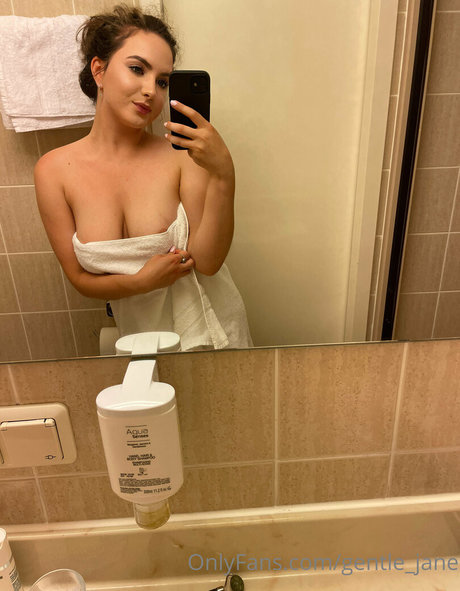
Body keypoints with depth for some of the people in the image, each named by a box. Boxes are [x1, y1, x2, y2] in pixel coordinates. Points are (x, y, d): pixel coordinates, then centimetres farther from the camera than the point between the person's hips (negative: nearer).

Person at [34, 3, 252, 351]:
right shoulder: (54, 171, -11)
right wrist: (142, 281, -22)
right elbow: (80, 278, -6)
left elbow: (207, 261, -20)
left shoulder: (183, 155, -17)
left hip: (209, 328, 0)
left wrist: (223, 176, -32)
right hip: (139, 332, 1)